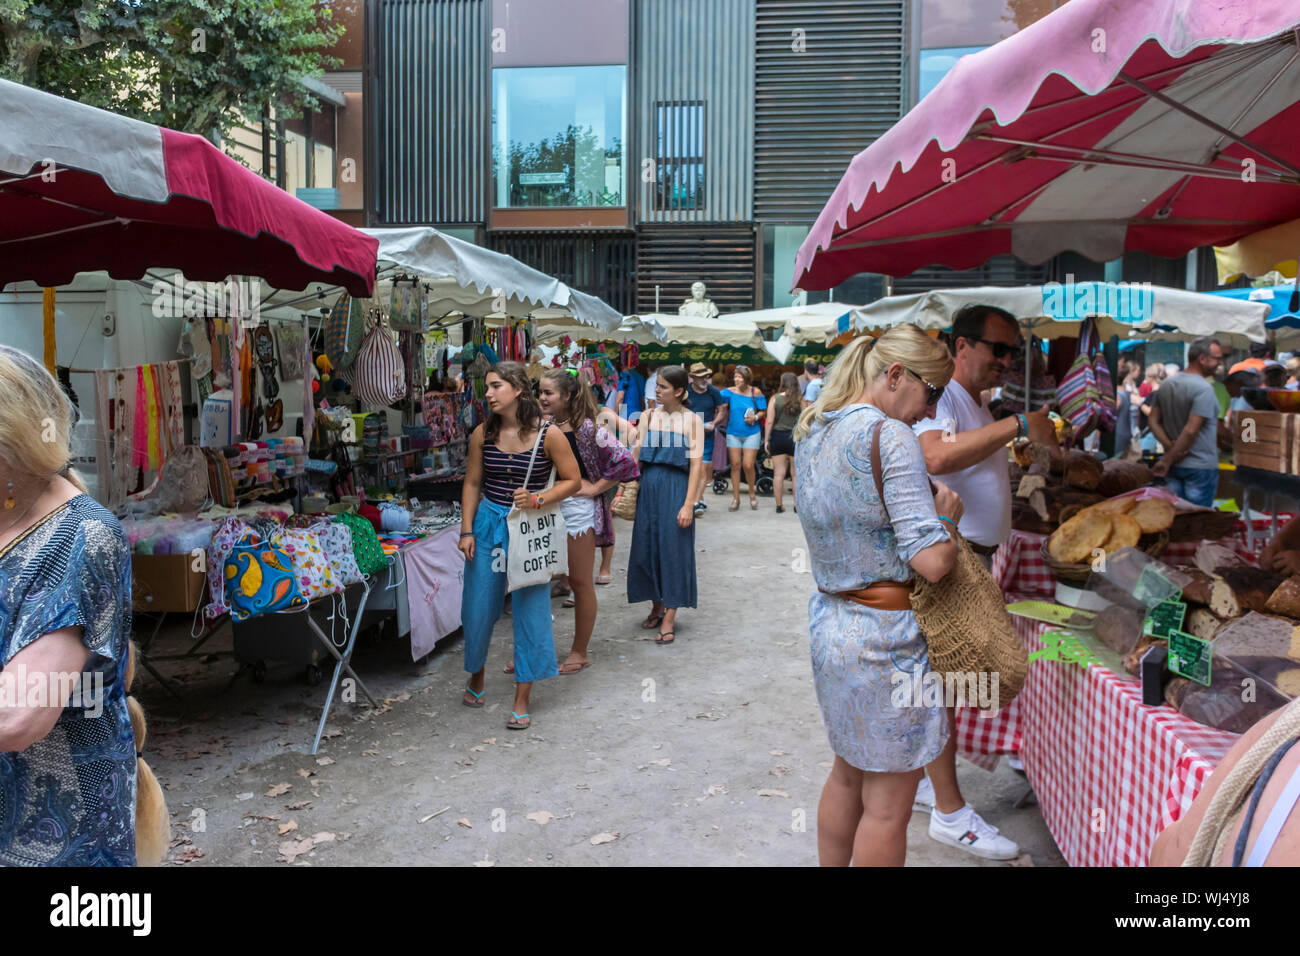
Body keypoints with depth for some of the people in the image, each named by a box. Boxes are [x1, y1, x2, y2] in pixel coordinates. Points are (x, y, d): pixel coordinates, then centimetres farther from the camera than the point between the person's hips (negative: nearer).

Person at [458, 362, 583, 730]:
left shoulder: (549, 434, -11)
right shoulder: (482, 434, 0)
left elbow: (572, 480, -4)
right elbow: (472, 484, 7)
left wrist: (537, 500, -18)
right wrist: (467, 530, 2)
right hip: (488, 523, 3)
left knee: (530, 610, 1)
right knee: (478, 606, 9)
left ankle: (522, 700, 13)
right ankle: (476, 676, 37)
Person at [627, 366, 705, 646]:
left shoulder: (691, 421, -4)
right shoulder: (650, 417, 7)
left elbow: (696, 464, -7)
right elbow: (635, 455, 8)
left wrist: (688, 504, -13)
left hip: (676, 488, -4)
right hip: (649, 486, 4)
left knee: (673, 549, -1)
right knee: (646, 547, 8)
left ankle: (669, 619, 6)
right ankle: (657, 607, 27)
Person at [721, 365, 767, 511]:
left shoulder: (756, 393, -4)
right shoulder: (730, 392, -2)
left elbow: (763, 411, 3)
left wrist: (755, 417, -15)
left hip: (751, 433, -2)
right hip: (733, 433, 2)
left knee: (748, 465, -5)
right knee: (735, 465, 2)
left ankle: (752, 495, 19)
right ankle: (736, 498, 11)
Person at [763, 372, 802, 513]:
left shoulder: (775, 398, -4)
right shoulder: (800, 399, -4)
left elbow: (770, 421, -5)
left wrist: (766, 439, 3)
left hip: (777, 437, 1)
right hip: (795, 437, 0)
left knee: (778, 473, 5)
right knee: (796, 474, 8)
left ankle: (779, 505, 9)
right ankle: (798, 505, 10)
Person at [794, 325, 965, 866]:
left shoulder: (811, 430, 7)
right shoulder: (890, 437, -19)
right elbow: (932, 562, -23)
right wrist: (946, 516, -3)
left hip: (828, 621, 9)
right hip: (884, 636, -8)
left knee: (848, 773, 24)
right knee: (887, 806, 6)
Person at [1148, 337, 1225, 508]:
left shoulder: (1166, 384, 7)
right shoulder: (1203, 389, -17)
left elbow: (1154, 421, 7)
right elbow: (1191, 431, -22)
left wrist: (1169, 445, -6)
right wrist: (1167, 460, -16)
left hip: (1173, 467, 7)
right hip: (1201, 467, -7)